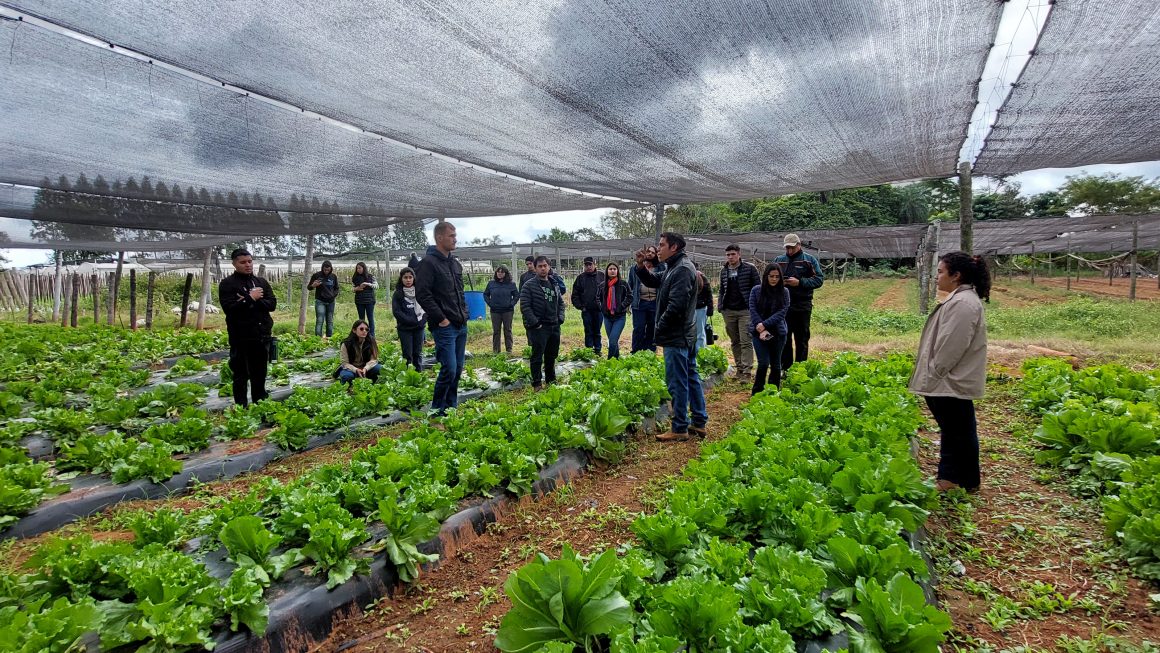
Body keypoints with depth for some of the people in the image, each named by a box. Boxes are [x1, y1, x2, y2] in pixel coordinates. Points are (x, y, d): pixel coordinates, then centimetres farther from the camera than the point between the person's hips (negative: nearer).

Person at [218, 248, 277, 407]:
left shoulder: (262, 282, 12)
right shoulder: (227, 284, -3)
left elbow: (272, 304, 0)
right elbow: (229, 308, -16)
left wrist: (251, 301, -13)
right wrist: (251, 298, -14)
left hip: (262, 336, 5)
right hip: (241, 338, -4)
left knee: (260, 375, 14)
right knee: (241, 376, 3)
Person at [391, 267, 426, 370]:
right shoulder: (398, 294, -2)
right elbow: (397, 312, -8)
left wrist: (422, 320, -8)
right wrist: (413, 320, -13)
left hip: (419, 327, 2)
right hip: (405, 329, -2)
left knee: (418, 353, 8)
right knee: (408, 354, 0)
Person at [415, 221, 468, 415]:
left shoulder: (456, 264, 15)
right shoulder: (429, 263, -10)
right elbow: (422, 294, -16)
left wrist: (464, 314, 13)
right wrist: (440, 318, -16)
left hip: (461, 326, 8)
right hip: (444, 326, -8)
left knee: (458, 369, 11)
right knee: (449, 369, -9)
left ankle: (451, 406, 23)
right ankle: (437, 410, 7)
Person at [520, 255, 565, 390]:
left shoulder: (555, 285, 12)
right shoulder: (529, 286, -7)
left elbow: (561, 303, 21)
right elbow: (524, 307, -12)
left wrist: (560, 318, 7)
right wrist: (535, 323, -15)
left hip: (554, 327, 6)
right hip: (538, 328, -6)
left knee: (552, 355, 16)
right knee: (537, 357, -2)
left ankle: (551, 380, 30)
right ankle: (537, 384, 8)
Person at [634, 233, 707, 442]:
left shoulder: (683, 269, -17)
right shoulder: (674, 268, 15)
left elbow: (676, 305, -24)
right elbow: (653, 282, 24)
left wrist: (660, 328, -13)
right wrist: (641, 266, 7)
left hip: (676, 337, -10)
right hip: (687, 336, 10)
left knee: (677, 383, -3)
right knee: (691, 378, 15)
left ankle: (679, 429, 6)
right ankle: (699, 423, 25)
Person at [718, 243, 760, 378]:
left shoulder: (750, 268, -2)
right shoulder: (724, 271, 12)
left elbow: (757, 287, -1)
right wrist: (720, 306, 10)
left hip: (745, 310, -5)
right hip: (728, 311, 5)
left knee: (746, 342, -8)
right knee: (734, 342, 11)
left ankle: (746, 371, -7)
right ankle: (739, 368, 20)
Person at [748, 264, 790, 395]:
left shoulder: (784, 292, 1)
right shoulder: (756, 290, 0)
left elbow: (782, 312, -7)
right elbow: (753, 310, -4)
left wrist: (765, 324, -17)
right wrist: (761, 330, -13)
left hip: (777, 333, 1)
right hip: (759, 332, -1)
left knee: (776, 364, 7)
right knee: (763, 363, -10)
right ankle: (757, 393, 5)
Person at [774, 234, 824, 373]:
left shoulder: (809, 260, 1)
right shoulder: (778, 260, 10)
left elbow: (819, 279, -5)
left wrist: (800, 282, -17)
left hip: (802, 306, -3)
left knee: (802, 339, 4)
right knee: (784, 338, 8)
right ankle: (785, 368, 17)